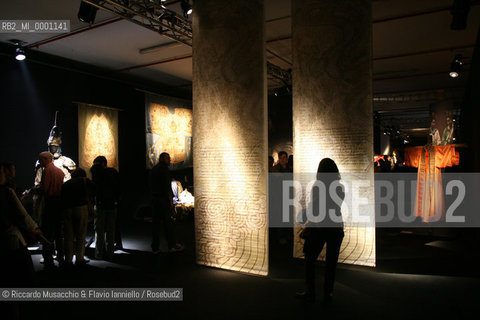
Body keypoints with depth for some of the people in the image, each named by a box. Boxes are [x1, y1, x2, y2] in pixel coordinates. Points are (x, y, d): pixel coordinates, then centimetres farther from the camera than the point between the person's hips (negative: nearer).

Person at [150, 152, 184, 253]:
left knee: (156, 222, 8)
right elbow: (166, 185, -18)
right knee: (167, 222, -1)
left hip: (154, 199, 8)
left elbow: (151, 186, 18)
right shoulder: (164, 168, -11)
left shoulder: (153, 169, 17)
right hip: (163, 199, -8)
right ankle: (172, 245, 7)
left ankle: (155, 247, 11)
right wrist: (170, 200, -15)